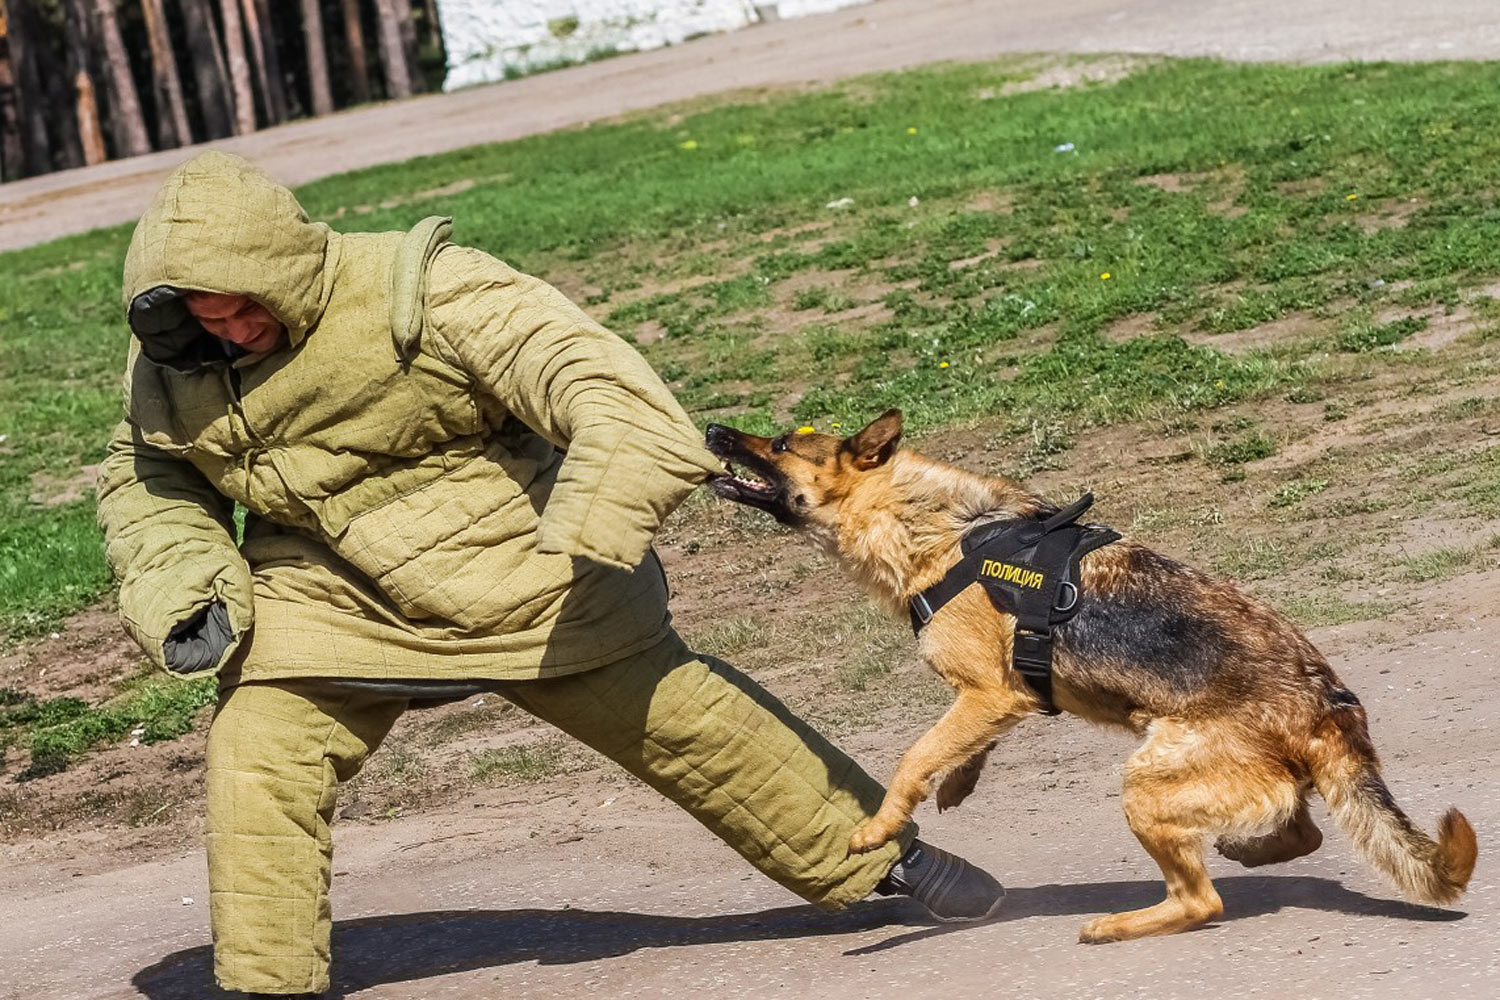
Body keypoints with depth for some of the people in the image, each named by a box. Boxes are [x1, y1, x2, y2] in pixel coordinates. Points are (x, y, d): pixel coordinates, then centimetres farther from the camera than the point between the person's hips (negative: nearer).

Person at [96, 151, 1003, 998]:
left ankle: (879, 854, 26)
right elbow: (144, 484, 8)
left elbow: (598, 385, -31)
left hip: (517, 578, -3)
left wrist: (589, 538, -38)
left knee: (677, 716, 6)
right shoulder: (171, 363, -10)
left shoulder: (419, 296, -27)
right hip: (328, 595, 4)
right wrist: (182, 587, -11)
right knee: (256, 757, -16)